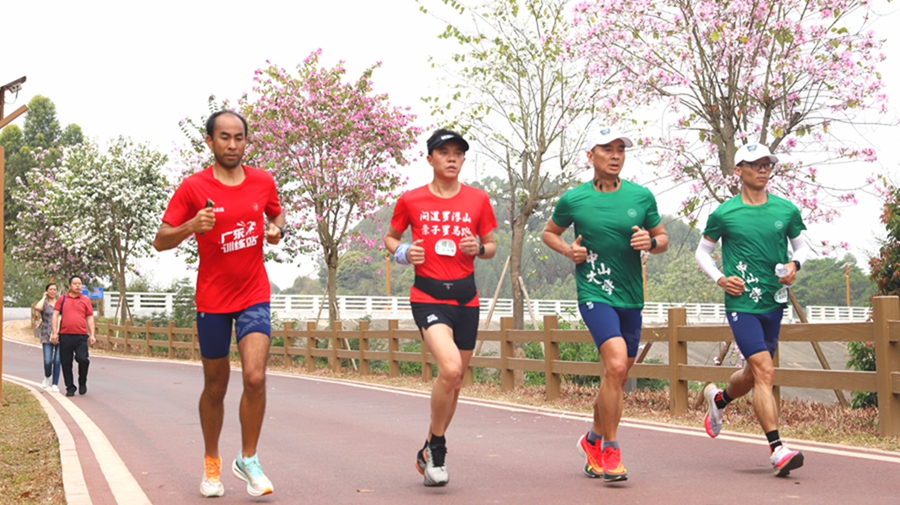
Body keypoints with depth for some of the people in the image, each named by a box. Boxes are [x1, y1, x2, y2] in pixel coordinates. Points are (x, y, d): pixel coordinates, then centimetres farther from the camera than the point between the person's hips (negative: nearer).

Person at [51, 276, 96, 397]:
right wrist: (54, 332, -3)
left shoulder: (86, 300, 11)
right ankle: (70, 388, 16)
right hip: (65, 336, 1)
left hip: (81, 336, -1)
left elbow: (90, 318, 10)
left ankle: (82, 382, 8)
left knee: (82, 359, -16)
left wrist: (92, 335, 2)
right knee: (66, 363, 4)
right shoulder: (62, 299, 10)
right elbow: (55, 315, 6)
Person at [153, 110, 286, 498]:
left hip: (254, 295, 1)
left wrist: (276, 230, -2)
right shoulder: (193, 187, -8)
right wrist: (192, 226, -26)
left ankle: (248, 460, 3)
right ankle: (211, 463, 31)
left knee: (255, 377, -16)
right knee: (216, 386, 10)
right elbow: (160, 241, -8)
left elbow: (277, 214, 21)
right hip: (213, 299, -1)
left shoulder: (263, 182, 1)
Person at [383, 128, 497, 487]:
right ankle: (436, 446, -2)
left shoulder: (478, 200, 5)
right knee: (450, 368, -24)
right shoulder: (410, 200, 1)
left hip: (466, 297, 4)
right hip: (428, 296, -3)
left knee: (455, 379, 10)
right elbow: (390, 237, 14)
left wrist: (479, 249, -8)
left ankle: (429, 453, 31)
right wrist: (403, 253, -8)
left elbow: (491, 246, 15)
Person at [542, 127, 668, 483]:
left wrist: (650, 242, -10)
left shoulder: (642, 196, 3)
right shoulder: (573, 199, -1)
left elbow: (663, 238, 13)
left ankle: (594, 440, 36)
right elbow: (549, 232, 15)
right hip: (594, 293, -4)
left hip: (631, 297, 4)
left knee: (617, 376, 12)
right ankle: (610, 450, -9)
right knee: (616, 364, -22)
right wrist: (568, 250, -5)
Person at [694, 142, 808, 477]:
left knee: (754, 374, 17)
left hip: (774, 302, 5)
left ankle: (718, 399, 50)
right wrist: (719, 278, -7)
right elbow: (702, 252, 9)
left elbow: (800, 245, 18)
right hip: (741, 302, -5)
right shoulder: (724, 214, -3)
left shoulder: (787, 210, 5)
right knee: (764, 372, -17)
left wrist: (794, 265, -3)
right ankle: (777, 451, -17)